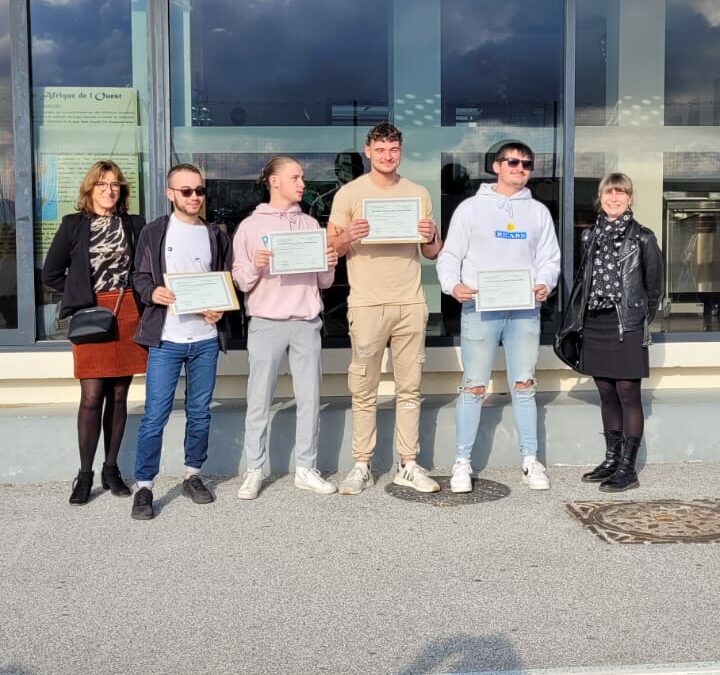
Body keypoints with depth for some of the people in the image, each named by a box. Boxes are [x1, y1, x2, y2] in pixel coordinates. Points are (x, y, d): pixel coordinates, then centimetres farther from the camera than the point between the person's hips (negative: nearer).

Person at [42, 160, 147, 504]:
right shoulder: (73, 224, 3)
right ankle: (85, 474, 6)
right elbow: (51, 274, 6)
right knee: (92, 397, -5)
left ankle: (111, 468, 18)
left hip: (128, 316, 2)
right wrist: (81, 294, 1)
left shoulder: (135, 224, 7)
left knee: (118, 396, 7)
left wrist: (139, 296, -4)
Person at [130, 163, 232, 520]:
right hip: (165, 339, -3)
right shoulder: (154, 232, 5)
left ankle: (193, 475, 26)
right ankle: (144, 487, 5)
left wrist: (220, 308, -8)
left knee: (200, 412, 11)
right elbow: (140, 276, 4)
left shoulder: (216, 235, 11)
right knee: (155, 415, -4)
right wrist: (153, 293, -18)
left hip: (205, 338, 3)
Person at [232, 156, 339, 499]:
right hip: (266, 324, -3)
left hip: (306, 323, 3)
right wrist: (255, 266, -18)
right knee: (259, 401, 0)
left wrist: (330, 264, -6)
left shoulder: (311, 224, 13)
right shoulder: (250, 226, 3)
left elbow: (323, 282, 13)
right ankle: (254, 471, 10)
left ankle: (306, 469, 15)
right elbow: (240, 282, 1)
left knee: (310, 398, 5)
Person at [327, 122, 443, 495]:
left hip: (411, 303, 3)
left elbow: (432, 254, 15)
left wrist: (431, 237, -7)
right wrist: (348, 236, -19)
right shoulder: (349, 193, 3)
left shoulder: (418, 194, 12)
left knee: (410, 388, 7)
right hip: (367, 304, -3)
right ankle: (362, 465, 10)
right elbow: (330, 250, 2)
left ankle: (408, 464, 15)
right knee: (364, 391, 1)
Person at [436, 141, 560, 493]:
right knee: (474, 387, 0)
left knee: (524, 385, 8)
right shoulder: (471, 208, 6)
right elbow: (449, 256, 3)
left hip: (525, 310, 3)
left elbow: (550, 259, 13)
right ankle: (462, 463, 8)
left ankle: (530, 461, 17)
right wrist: (453, 284, -16)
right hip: (480, 309, -3)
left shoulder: (538, 212, 15)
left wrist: (544, 284, -8)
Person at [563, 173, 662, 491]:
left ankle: (628, 468, 4)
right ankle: (611, 460, 22)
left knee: (628, 395, -2)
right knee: (607, 395, 12)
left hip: (626, 326, -5)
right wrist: (576, 319, 9)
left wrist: (641, 321, 7)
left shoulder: (642, 237, -3)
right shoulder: (591, 235, 12)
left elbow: (653, 286, 3)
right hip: (594, 324, 5)